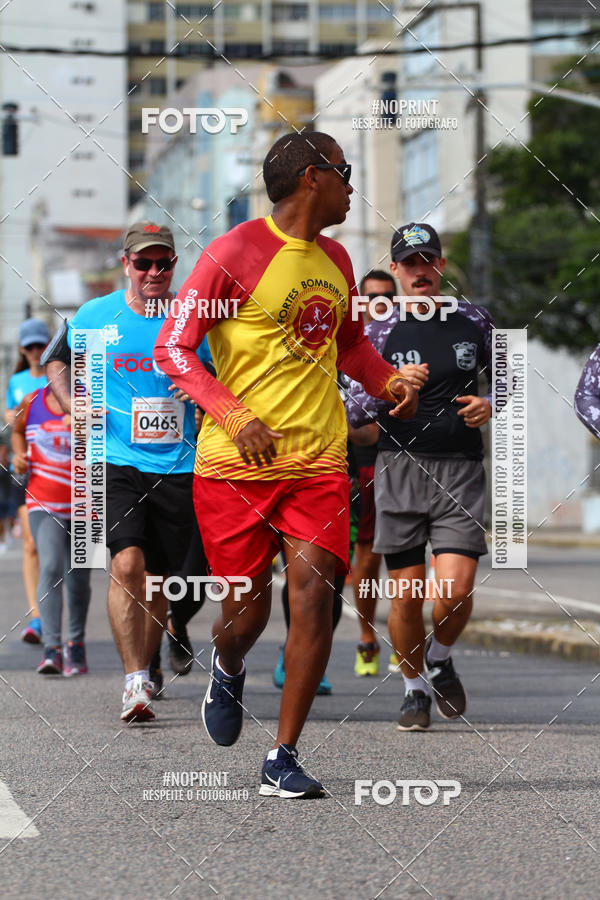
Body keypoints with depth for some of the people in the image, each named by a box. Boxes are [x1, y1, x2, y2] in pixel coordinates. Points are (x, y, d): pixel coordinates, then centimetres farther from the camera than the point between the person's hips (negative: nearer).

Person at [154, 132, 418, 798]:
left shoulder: (335, 261, 14)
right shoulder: (235, 252, -8)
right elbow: (173, 349, -11)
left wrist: (388, 382, 11)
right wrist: (235, 417, -23)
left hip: (318, 461, 5)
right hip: (235, 463, -5)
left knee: (313, 601, -8)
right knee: (245, 610, 3)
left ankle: (283, 759, -1)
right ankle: (226, 673, 40)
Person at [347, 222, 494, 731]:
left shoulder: (474, 322, 7)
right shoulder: (380, 331, 3)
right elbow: (353, 412, -1)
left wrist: (491, 406, 1)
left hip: (461, 472, 0)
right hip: (400, 470, 0)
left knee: (455, 589, -13)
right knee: (407, 594, 1)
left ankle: (440, 658, 19)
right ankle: (415, 689, 23)